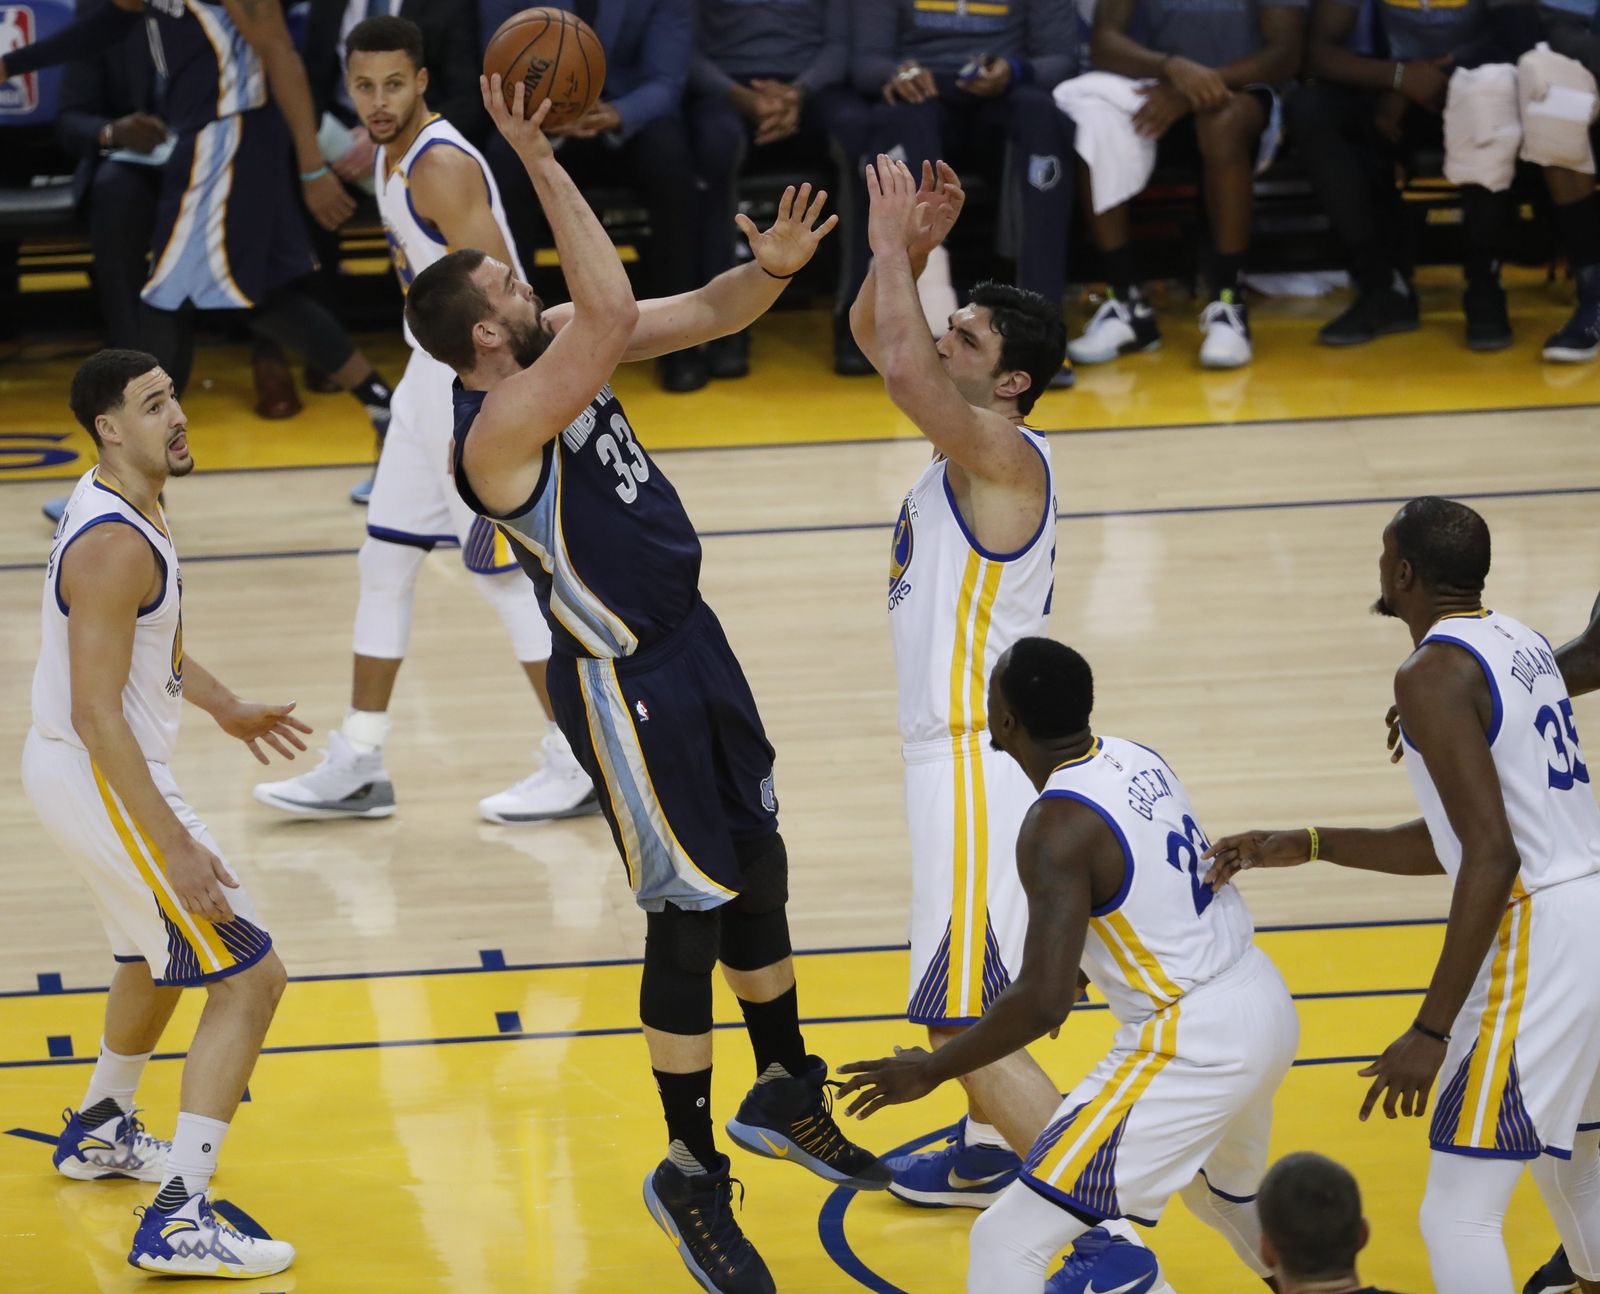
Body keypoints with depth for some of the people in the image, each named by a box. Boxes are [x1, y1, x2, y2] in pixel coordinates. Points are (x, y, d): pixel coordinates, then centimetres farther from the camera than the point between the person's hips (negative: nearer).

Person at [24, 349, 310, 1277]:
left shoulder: (118, 504, 6)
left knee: (160, 954, 33)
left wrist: (227, 708, 33)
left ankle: (100, 1132, 55)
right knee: (250, 977, -10)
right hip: (103, 782, -10)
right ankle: (178, 1222, -15)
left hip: (78, 772, 10)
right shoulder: (116, 546, -25)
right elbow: (96, 713, -28)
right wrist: (174, 847, -28)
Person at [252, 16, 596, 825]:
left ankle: (580, 766, 5)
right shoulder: (392, 158, 10)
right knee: (384, 564, 11)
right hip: (432, 374, 10)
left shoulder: (441, 167, -20)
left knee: (505, 571, -4)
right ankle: (357, 767, 18)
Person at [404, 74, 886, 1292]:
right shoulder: (499, 428, -27)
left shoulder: (562, 357, 0)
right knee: (692, 915, -1)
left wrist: (772, 269, -19)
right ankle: (692, 1176, 13)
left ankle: (787, 1097, 40)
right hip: (625, 684, -9)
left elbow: (706, 314, 3)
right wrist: (541, 160, -38)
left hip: (690, 643, 9)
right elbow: (617, 311, -39)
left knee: (762, 874, 20)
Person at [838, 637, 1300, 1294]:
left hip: (1189, 1044, -9)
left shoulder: (1058, 826, -20)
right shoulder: (1138, 761, 5)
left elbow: (1042, 1003, -24)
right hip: (1264, 1003, 9)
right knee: (1222, 1190, 39)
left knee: (1008, 1240, -7)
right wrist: (1069, 976, 33)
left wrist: (930, 1071, -12)